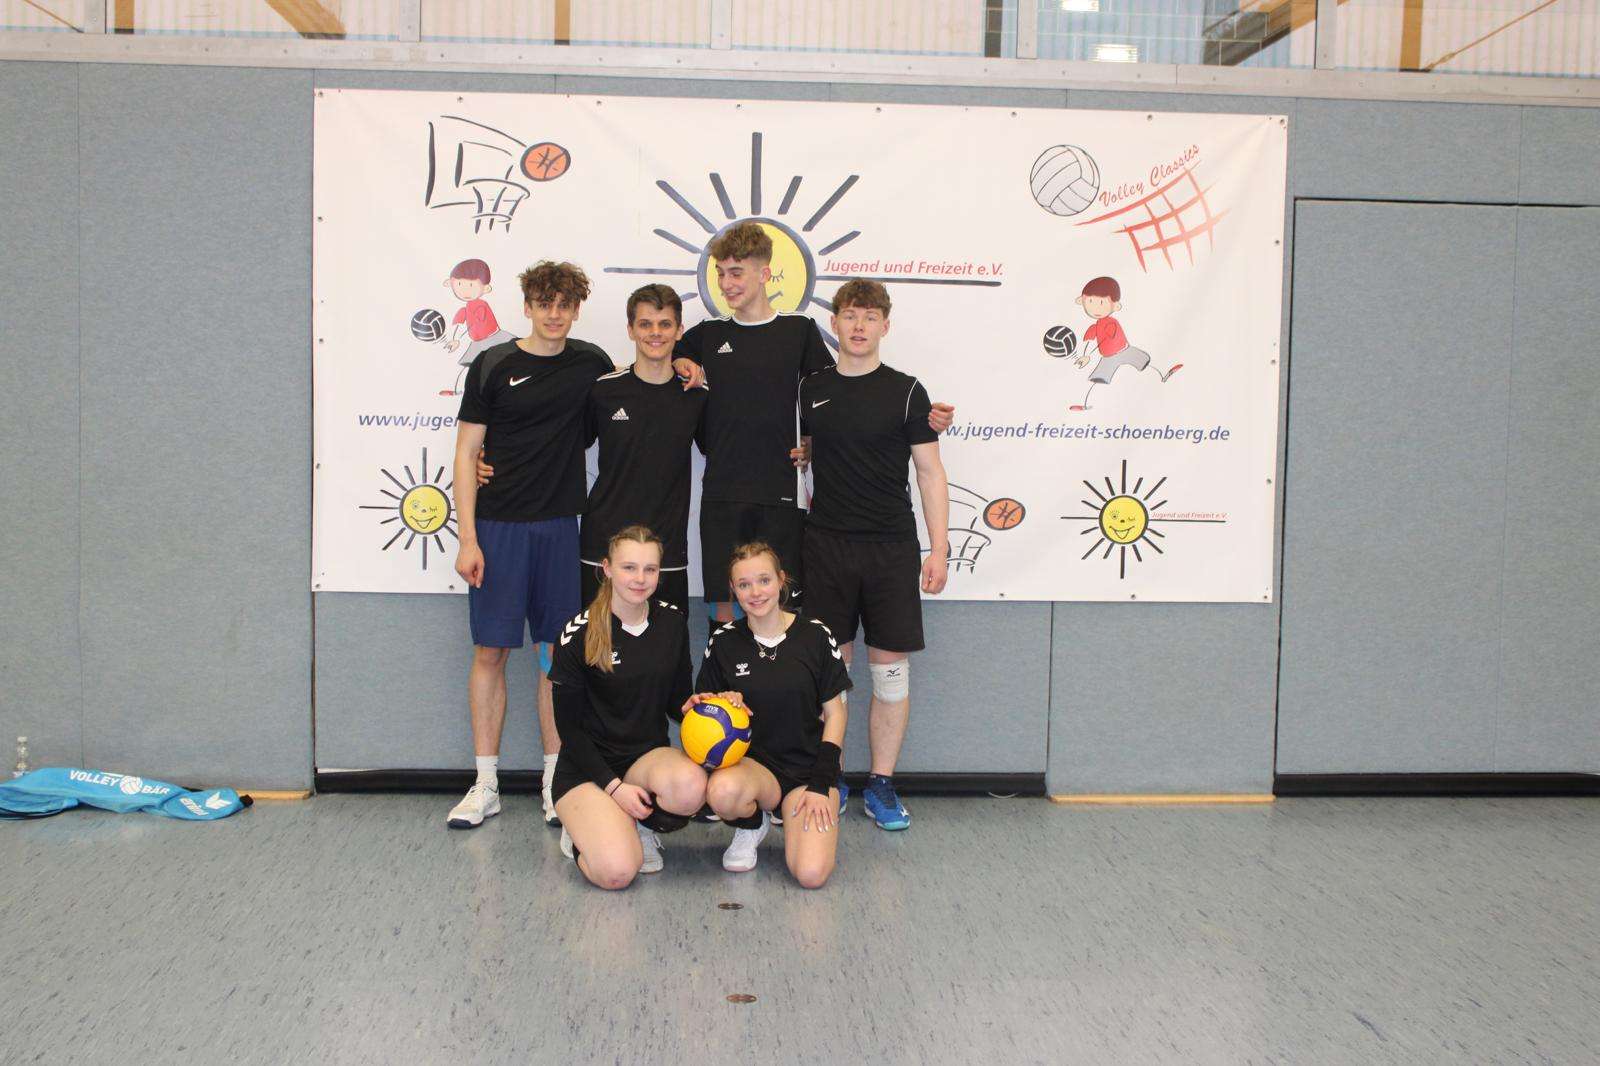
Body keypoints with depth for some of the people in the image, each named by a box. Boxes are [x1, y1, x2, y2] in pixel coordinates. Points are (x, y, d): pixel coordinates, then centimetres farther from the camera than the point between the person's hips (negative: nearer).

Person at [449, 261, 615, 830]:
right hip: (498, 526, -2)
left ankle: (555, 782, 15)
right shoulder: (493, 366, 0)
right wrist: (468, 538, -9)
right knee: (490, 650, 1)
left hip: (560, 525, 2)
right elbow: (466, 452, -1)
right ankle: (486, 785, 11)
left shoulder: (591, 362, 8)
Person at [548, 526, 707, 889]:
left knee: (691, 786, -35)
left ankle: (639, 824, 1)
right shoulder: (578, 635, -12)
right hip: (587, 767, -3)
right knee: (616, 872, -27)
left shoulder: (672, 623, 0)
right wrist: (614, 786, -16)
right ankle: (583, 829, 10)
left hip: (648, 755, 3)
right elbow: (568, 726, -8)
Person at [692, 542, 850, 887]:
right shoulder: (724, 642, 0)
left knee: (811, 874, -23)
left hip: (808, 765, -1)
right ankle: (751, 825, 1)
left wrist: (821, 783, -7)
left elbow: (834, 713, 1)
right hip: (751, 760, 1)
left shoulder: (815, 636, -3)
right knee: (722, 791, -38)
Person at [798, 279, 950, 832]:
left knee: (891, 667, 1)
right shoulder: (809, 390, 7)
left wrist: (939, 548, -4)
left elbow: (930, 473, 1)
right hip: (825, 543, 1)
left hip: (892, 547, -1)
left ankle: (881, 784, 12)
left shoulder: (905, 391, 1)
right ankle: (828, 780, 16)